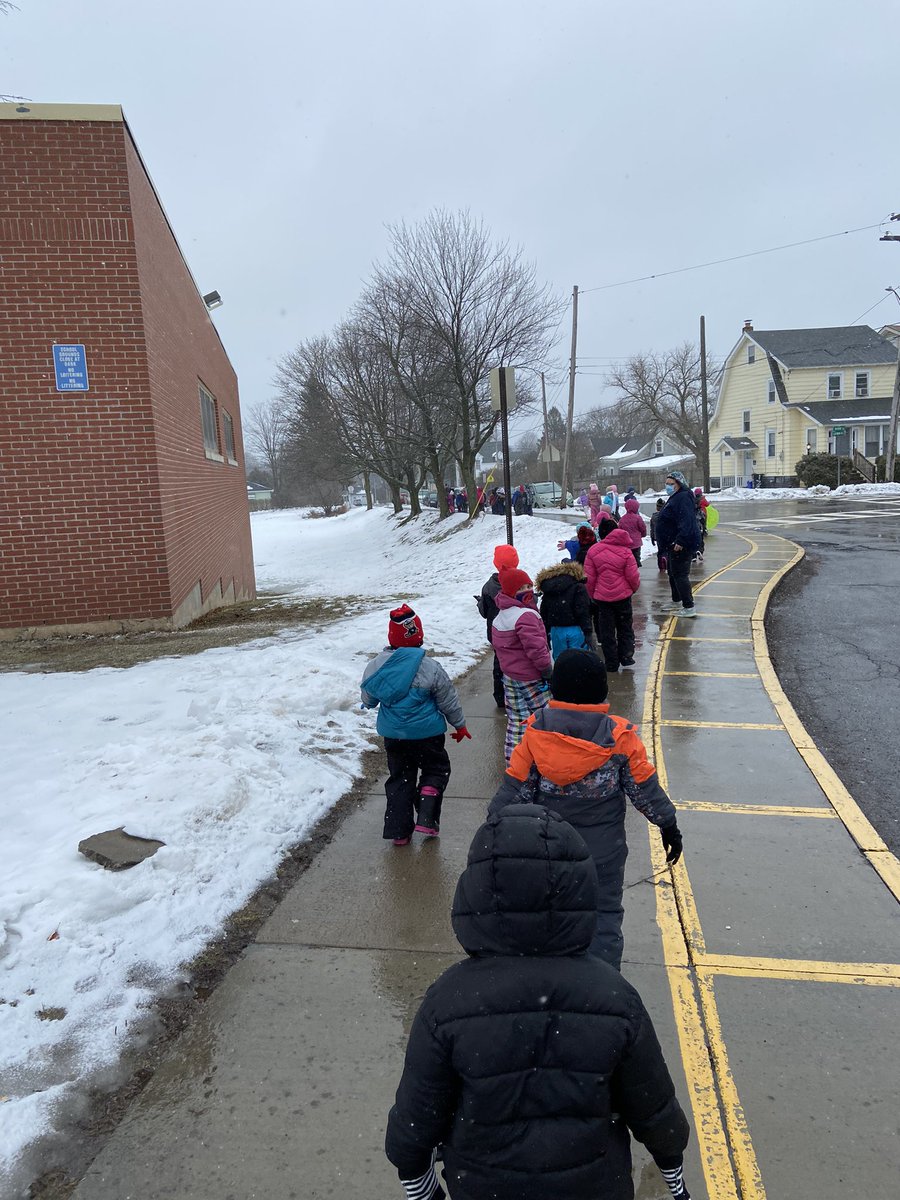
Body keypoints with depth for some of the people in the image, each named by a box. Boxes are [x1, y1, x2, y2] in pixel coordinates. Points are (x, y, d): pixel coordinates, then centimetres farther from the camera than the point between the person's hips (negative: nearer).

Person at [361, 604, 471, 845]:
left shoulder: (376, 665, -8)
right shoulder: (429, 667, -18)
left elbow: (368, 698, 7)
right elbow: (448, 700, -6)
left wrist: (369, 703, 32)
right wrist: (459, 725, 10)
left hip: (392, 735, 4)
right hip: (426, 734, -3)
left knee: (399, 777, 17)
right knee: (436, 770, 18)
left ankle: (399, 830, 17)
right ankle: (426, 819, 7)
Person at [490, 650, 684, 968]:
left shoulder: (537, 733, -14)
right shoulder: (620, 736, -14)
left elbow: (514, 788, -9)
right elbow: (645, 788, -5)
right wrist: (669, 826, 10)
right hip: (604, 851, -1)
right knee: (605, 917, 16)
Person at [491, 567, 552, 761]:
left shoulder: (500, 616, 9)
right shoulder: (526, 615, -21)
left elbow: (497, 644, 19)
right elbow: (536, 647, -25)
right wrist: (547, 669, -13)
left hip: (509, 676, 9)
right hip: (530, 679, -9)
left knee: (516, 717, 16)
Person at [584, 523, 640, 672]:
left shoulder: (593, 551, -6)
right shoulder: (625, 552, -12)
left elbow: (589, 578, -2)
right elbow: (633, 576, -7)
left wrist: (591, 595, 11)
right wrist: (634, 588, 15)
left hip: (601, 597, 1)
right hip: (623, 596, -1)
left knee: (606, 632, 9)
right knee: (625, 629, 15)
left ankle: (611, 664, 12)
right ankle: (626, 660, 15)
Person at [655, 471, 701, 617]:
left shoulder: (683, 498, -18)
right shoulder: (674, 498, 17)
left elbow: (687, 522, -29)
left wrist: (681, 541, -35)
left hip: (681, 545, -11)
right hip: (673, 545, 11)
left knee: (680, 575, -10)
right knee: (672, 573, 22)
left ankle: (689, 607, -8)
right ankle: (676, 601, 37)